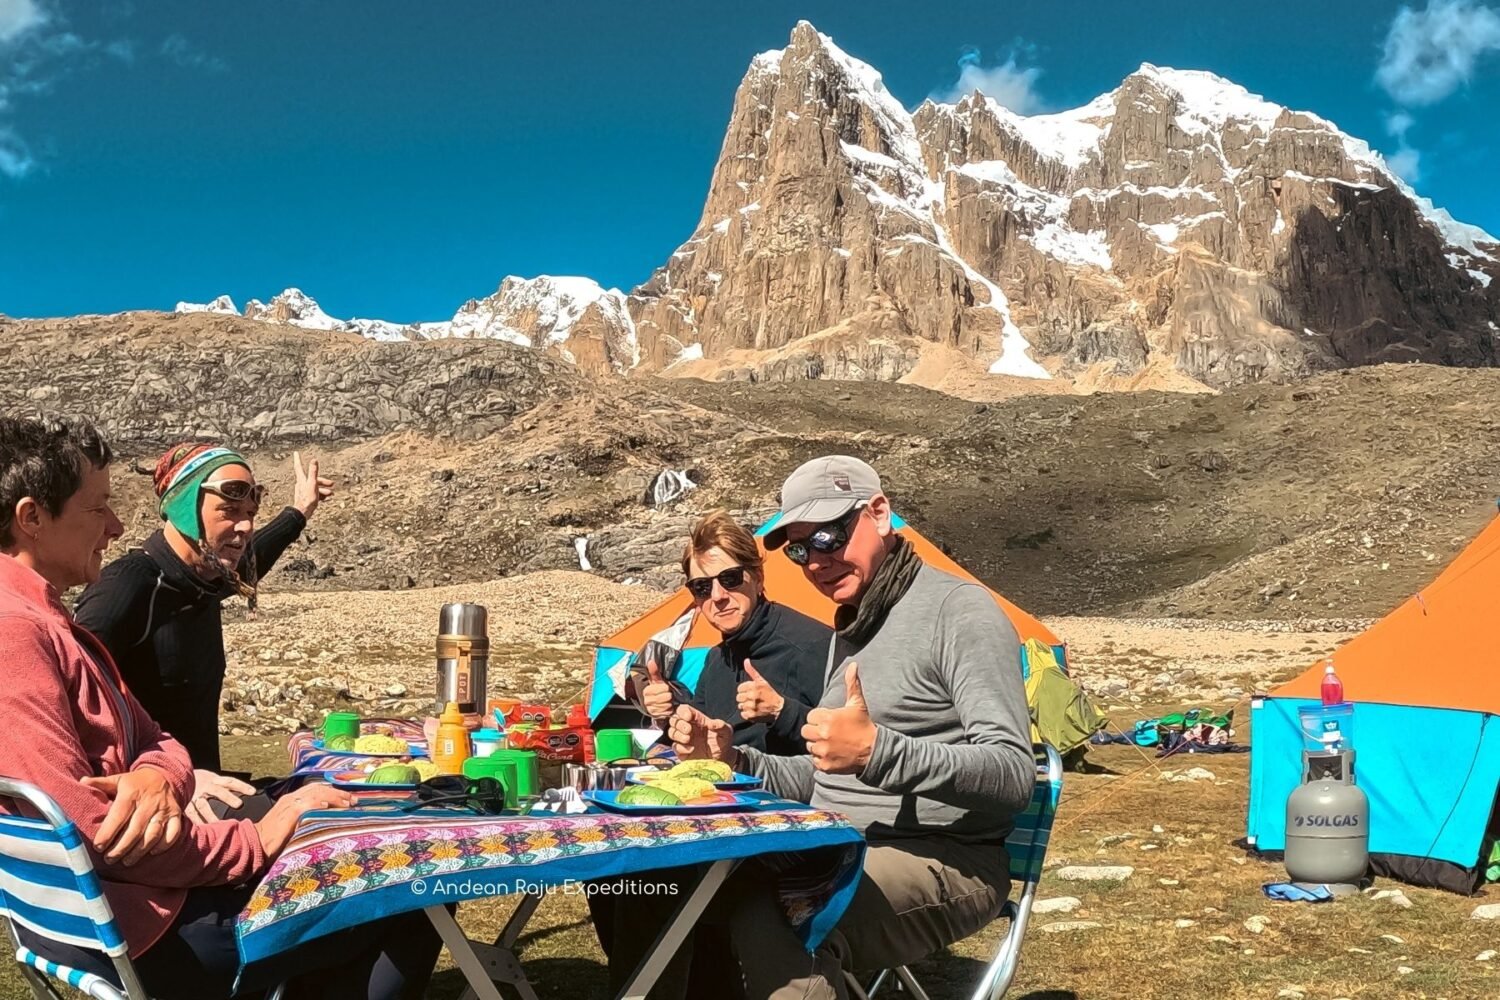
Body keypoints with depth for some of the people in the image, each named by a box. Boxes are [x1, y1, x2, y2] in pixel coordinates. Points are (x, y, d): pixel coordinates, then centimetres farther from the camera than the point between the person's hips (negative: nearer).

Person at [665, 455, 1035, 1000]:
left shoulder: (957, 609, -10)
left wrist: (877, 750, -33)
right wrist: (733, 758, 9)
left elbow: (1014, 773, -21)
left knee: (779, 917, -34)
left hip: (944, 863, -8)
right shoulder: (849, 629, 19)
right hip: (843, 860, 8)